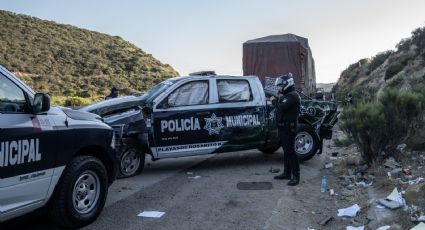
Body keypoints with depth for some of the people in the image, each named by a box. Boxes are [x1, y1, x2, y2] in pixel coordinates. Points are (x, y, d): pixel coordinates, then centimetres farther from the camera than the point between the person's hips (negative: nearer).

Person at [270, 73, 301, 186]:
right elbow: (281, 107, 16)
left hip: (289, 128, -10)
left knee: (290, 151, -9)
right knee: (286, 151, 15)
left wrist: (274, 100, -10)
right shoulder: (287, 95, 19)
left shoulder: (293, 96, -15)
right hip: (283, 127, 10)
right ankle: (286, 173, 24)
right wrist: (278, 99, 1)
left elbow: (282, 107, -26)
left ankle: (295, 176, -5)